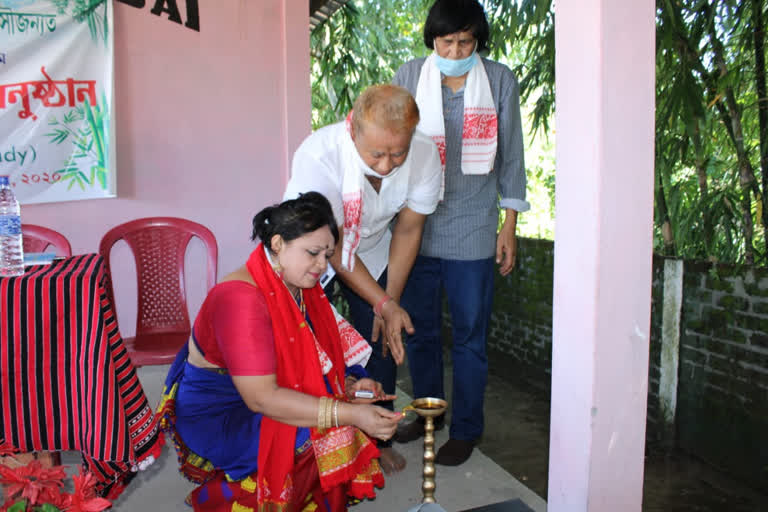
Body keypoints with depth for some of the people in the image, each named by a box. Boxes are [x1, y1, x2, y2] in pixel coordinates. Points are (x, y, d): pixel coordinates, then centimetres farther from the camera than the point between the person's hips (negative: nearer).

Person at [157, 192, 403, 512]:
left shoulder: (301, 287, -2)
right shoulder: (240, 297, -28)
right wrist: (349, 414, -38)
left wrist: (349, 386, -15)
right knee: (316, 435, -26)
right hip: (216, 414, -8)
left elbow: (316, 362, 6)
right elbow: (261, 397, -33)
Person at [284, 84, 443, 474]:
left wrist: (390, 301, -10)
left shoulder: (425, 156, -25)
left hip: (373, 252, 3)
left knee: (383, 343, 3)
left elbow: (408, 229, -10)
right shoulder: (318, 156, -37)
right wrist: (384, 303, -27)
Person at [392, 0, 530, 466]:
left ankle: (466, 428, 23)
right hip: (416, 223, 2)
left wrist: (510, 225, 1)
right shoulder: (409, 77, 3)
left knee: (470, 335, 6)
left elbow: (511, 155, 4)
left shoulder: (500, 81, 0)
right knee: (419, 327, 13)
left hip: (473, 229, -2)